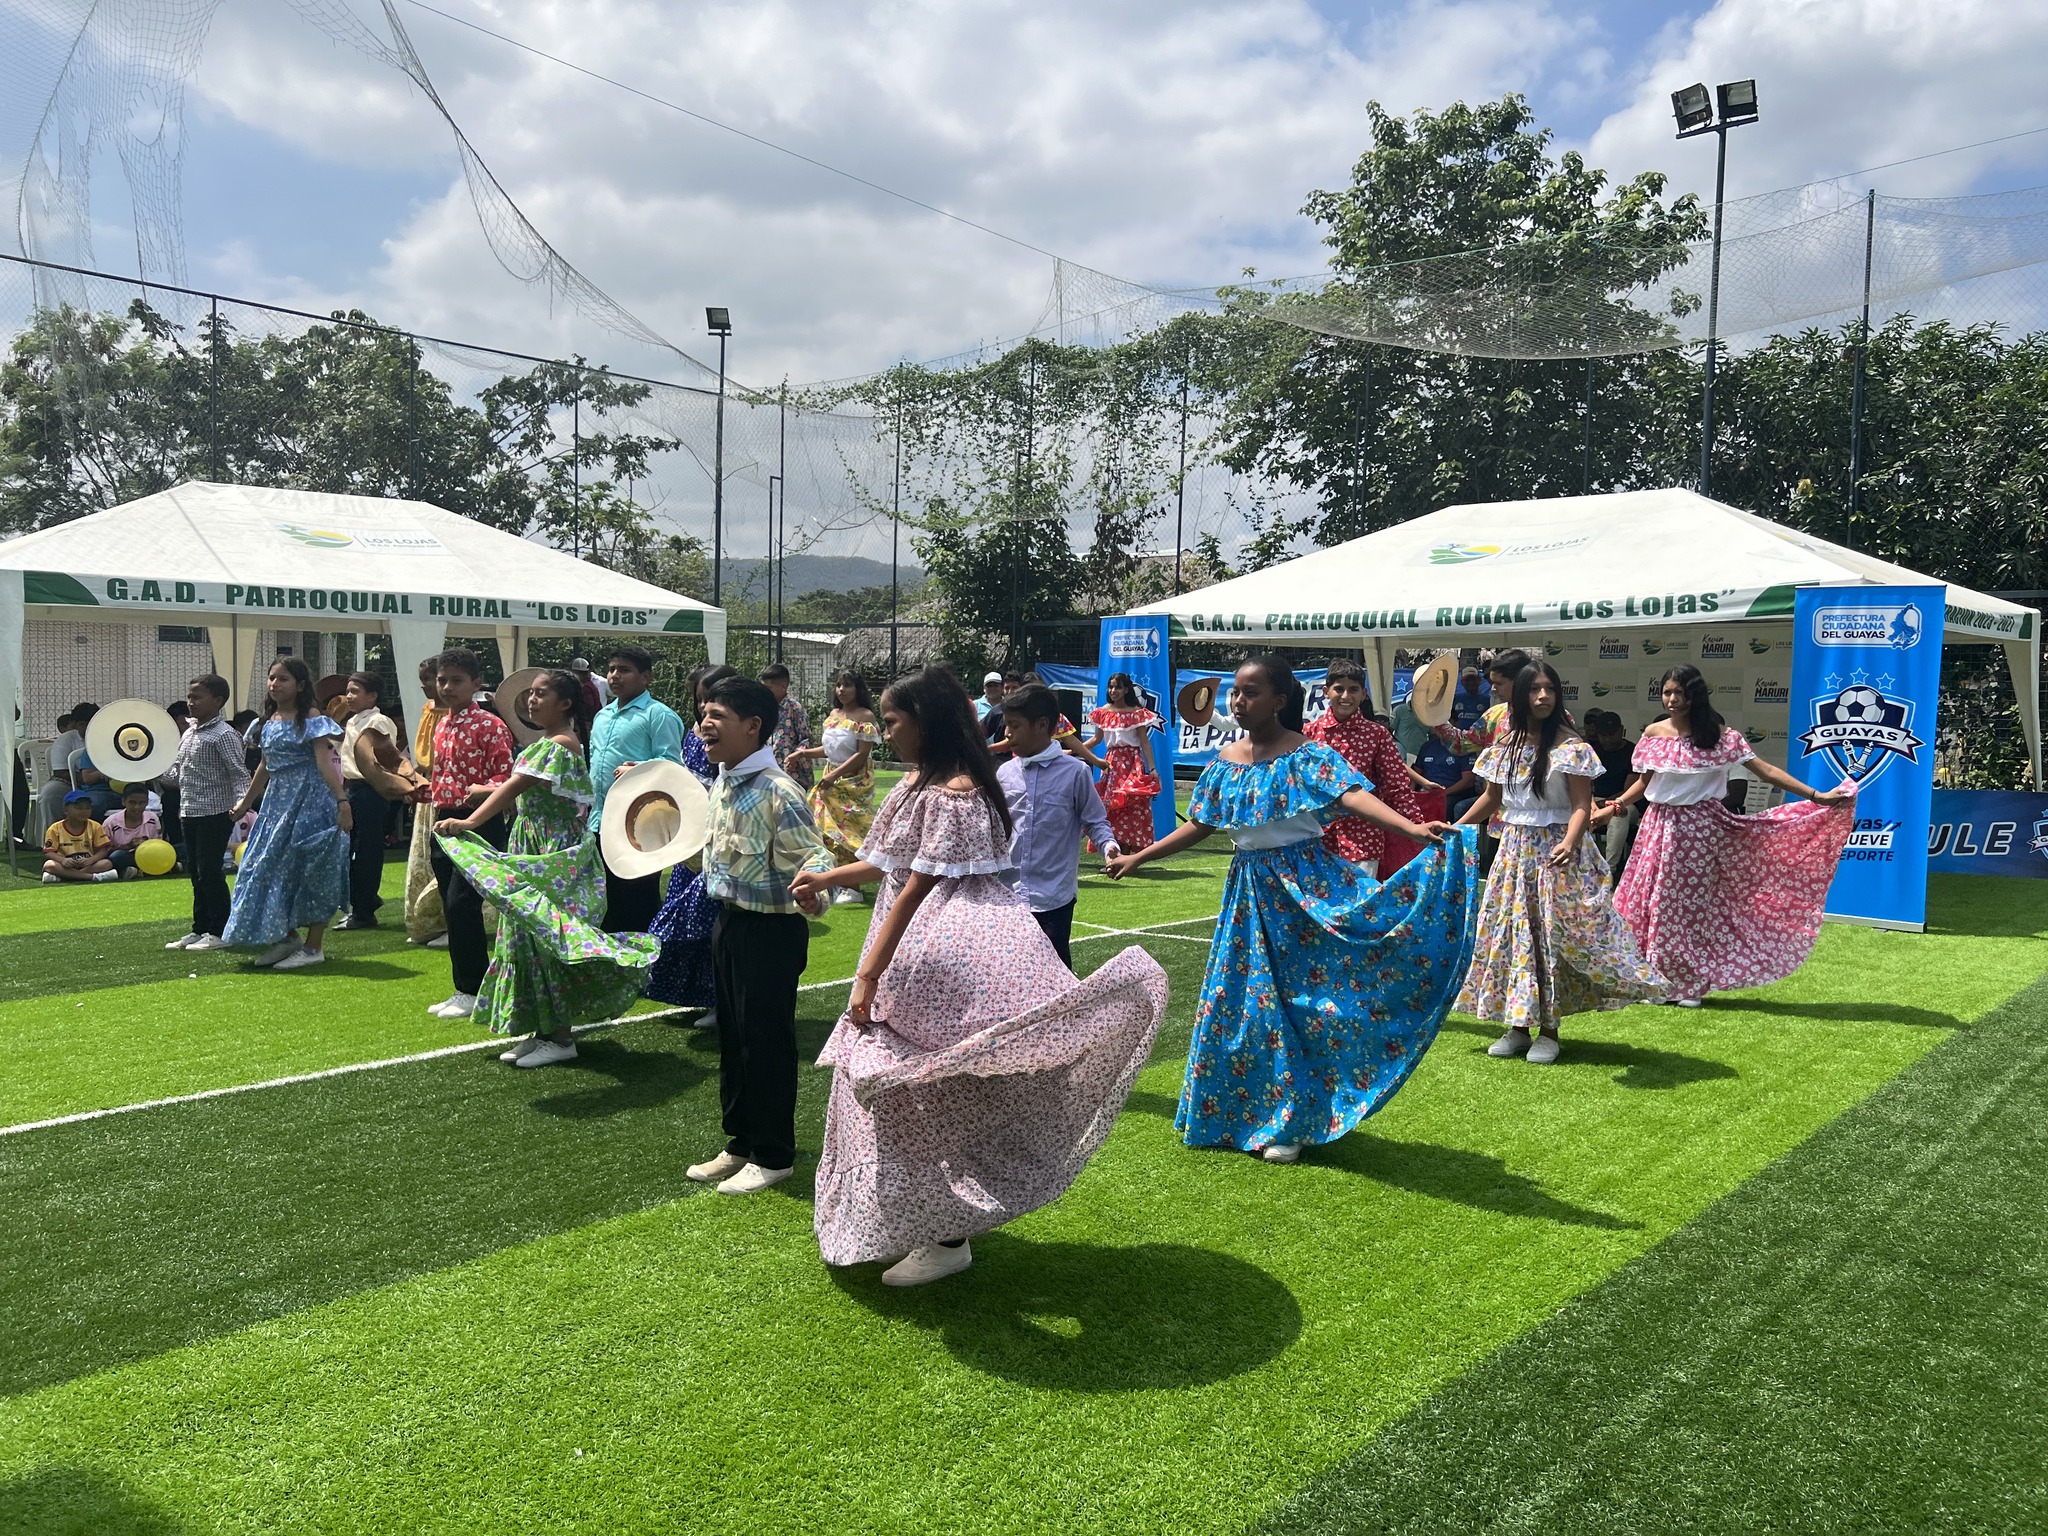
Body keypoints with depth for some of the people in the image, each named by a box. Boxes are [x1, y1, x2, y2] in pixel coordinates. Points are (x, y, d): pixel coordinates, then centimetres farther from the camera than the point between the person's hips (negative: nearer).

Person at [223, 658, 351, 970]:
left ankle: (314, 946, 4)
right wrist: (245, 803, 27)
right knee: (274, 866, 8)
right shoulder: (268, 722, 13)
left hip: (310, 800, -7)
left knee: (309, 866, -4)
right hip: (277, 801, 8)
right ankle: (287, 936, 22)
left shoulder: (311, 718, -8)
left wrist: (341, 799, -26)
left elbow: (324, 761, -16)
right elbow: (265, 767, 21)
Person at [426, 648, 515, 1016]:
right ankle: (464, 989, 19)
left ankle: (474, 992, -1)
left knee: (461, 904, -12)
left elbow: (507, 776, -14)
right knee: (452, 908, 11)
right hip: (445, 820, 8)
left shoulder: (489, 725, -10)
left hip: (478, 823, -8)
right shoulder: (441, 724, 14)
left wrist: (484, 790, -31)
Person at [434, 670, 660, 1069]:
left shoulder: (557, 744, -16)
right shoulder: (546, 742, 16)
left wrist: (469, 823, -35)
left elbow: (514, 787, -28)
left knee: (549, 937, -5)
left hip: (553, 859, -10)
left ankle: (561, 1037, 3)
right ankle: (543, 1031, 20)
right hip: (536, 854, 10)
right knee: (532, 937, 12)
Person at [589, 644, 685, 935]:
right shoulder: (602, 716, 18)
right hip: (600, 822, 8)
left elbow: (671, 764, -15)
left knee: (639, 907, -1)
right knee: (606, 902, 17)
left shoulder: (658, 715, -7)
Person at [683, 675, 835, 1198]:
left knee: (767, 1041, 3)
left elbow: (812, 856, -24)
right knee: (732, 1038, 18)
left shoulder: (779, 792, -21)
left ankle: (773, 1156, 20)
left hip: (771, 929, -9)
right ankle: (741, 1143, 34)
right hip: (729, 921, 9)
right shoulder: (720, 786, 6)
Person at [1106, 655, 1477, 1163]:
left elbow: (1352, 795, -25)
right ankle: (1242, 1113, 25)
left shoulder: (1307, 755, -10)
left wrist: (1413, 828, -42)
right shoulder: (1226, 759, 7)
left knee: (1309, 993, -5)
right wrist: (1137, 858, 17)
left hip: (1304, 882, -5)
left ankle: (1292, 1123, 8)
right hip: (1250, 888, 6)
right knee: (1245, 1000, 9)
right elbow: (1198, 826, 16)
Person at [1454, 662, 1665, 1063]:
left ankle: (1549, 1030, 8)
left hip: (1554, 850, -5)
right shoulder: (1505, 744, 6)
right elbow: (1492, 798, 17)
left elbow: (1581, 806, -14)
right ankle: (1518, 1025, 16)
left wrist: (1569, 842, -32)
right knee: (1510, 934, 6)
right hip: (1513, 849, 5)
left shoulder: (1570, 747, -9)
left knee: (1553, 935, -1)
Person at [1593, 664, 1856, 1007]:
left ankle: (1688, 984, 14)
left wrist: (1817, 796, -15)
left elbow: (1764, 770, -9)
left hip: (1699, 828, -3)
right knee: (1655, 904, 4)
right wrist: (1615, 806, 3)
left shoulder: (1719, 734, -7)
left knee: (1691, 903, 3)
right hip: (1660, 826, 3)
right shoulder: (1654, 734, 3)